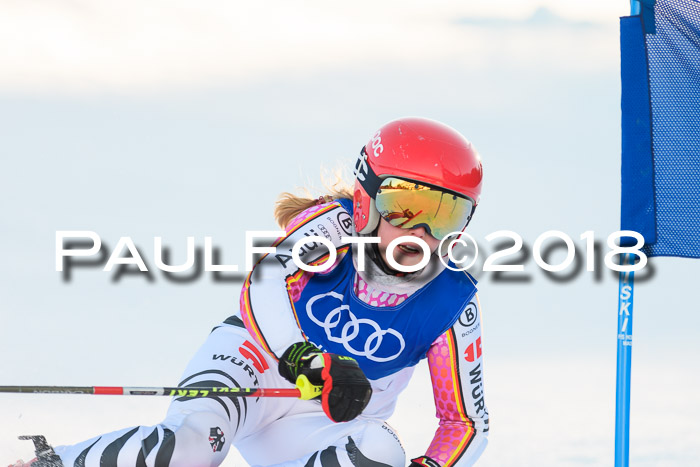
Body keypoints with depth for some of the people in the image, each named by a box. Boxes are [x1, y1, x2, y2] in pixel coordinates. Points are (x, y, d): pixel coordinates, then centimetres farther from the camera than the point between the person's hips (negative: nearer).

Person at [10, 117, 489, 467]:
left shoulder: (451, 307, -9)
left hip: (326, 423, 3)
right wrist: (311, 364, -47)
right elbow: (265, 288, -33)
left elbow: (467, 422, -4)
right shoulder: (334, 226, -16)